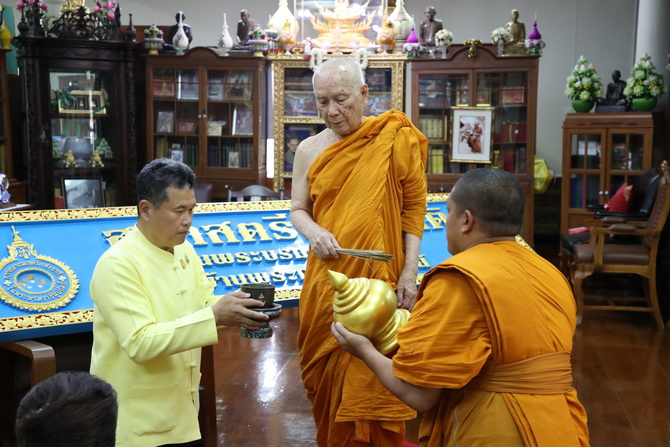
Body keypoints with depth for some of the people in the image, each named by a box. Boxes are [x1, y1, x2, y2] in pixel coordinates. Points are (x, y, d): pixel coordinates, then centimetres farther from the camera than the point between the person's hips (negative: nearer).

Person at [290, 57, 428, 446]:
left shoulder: (394, 141, -4)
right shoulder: (310, 150, 5)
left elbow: (413, 207, -1)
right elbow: (298, 210, 12)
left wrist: (410, 271, -7)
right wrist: (314, 232, -11)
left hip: (380, 281, -3)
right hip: (327, 280, 3)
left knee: (375, 381, 1)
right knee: (328, 374, 12)